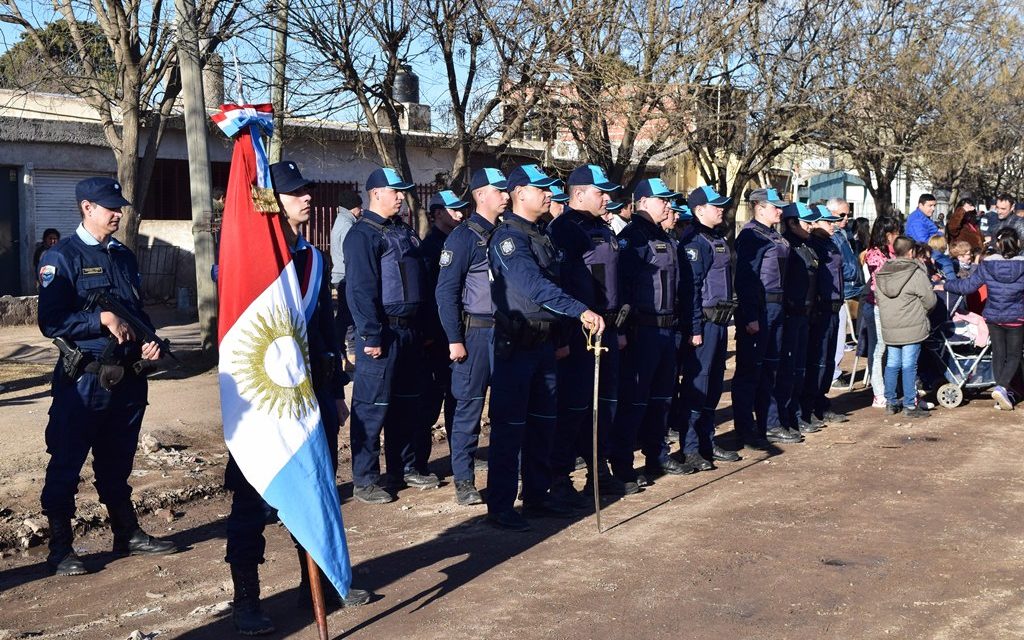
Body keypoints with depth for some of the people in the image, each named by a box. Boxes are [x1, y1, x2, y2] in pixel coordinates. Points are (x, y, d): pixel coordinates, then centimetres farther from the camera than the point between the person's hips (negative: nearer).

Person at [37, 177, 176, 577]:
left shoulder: (124, 257, 13)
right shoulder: (61, 258, -7)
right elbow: (51, 323, -15)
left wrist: (149, 342, 2)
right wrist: (102, 319, -20)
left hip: (128, 378, 6)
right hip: (83, 379, -6)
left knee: (116, 464, 18)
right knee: (65, 466, 2)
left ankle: (128, 536, 27)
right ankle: (60, 550, 10)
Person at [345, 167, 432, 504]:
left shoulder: (403, 231, 16)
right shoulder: (363, 234, -11)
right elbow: (359, 289, -18)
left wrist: (423, 326, 17)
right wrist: (371, 335, -22)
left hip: (409, 329, 9)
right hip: (382, 333, -9)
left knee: (407, 403, 16)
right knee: (372, 405, -4)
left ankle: (405, 467, 27)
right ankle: (364, 480, 2)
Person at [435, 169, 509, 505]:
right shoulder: (464, 236, -8)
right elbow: (446, 291, -12)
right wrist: (454, 339, -16)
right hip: (476, 333, -7)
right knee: (469, 408, -1)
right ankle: (464, 483, 6)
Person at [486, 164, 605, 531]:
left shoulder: (541, 237, 15)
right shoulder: (509, 237, -15)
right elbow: (534, 286, -28)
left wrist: (562, 338, 14)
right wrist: (581, 312, -34)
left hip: (544, 342, 9)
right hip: (516, 345, -9)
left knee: (542, 423, 14)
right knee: (509, 426, -4)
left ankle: (536, 496, 25)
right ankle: (500, 507, 3)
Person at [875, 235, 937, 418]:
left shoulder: (881, 273, 4)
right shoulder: (916, 273, -13)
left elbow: (877, 298, 10)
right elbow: (930, 300, -8)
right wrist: (920, 308, 13)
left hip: (889, 328, 5)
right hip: (912, 328, -5)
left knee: (892, 364, 13)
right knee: (909, 366, -1)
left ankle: (891, 402, 20)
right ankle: (910, 405, 3)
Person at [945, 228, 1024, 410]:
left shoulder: (987, 265, -9)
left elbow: (968, 285, -6)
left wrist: (945, 285, 7)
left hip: (993, 317, 2)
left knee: (998, 354, 15)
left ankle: (1003, 394, 19)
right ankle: (1002, 387, -14)